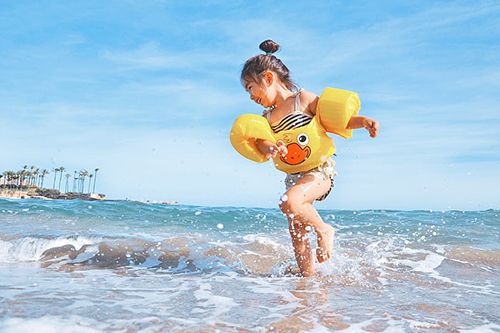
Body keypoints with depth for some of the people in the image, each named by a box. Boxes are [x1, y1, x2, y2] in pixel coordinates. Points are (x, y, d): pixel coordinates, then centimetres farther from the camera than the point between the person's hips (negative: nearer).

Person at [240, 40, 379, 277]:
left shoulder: (304, 99, -4)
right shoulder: (267, 117, 11)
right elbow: (260, 140, -7)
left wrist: (363, 121, -20)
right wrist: (269, 148, -31)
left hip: (320, 170, -7)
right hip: (294, 175, 7)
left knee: (288, 202, -31)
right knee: (296, 231, 6)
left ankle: (324, 230, -5)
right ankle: (308, 276, 21)